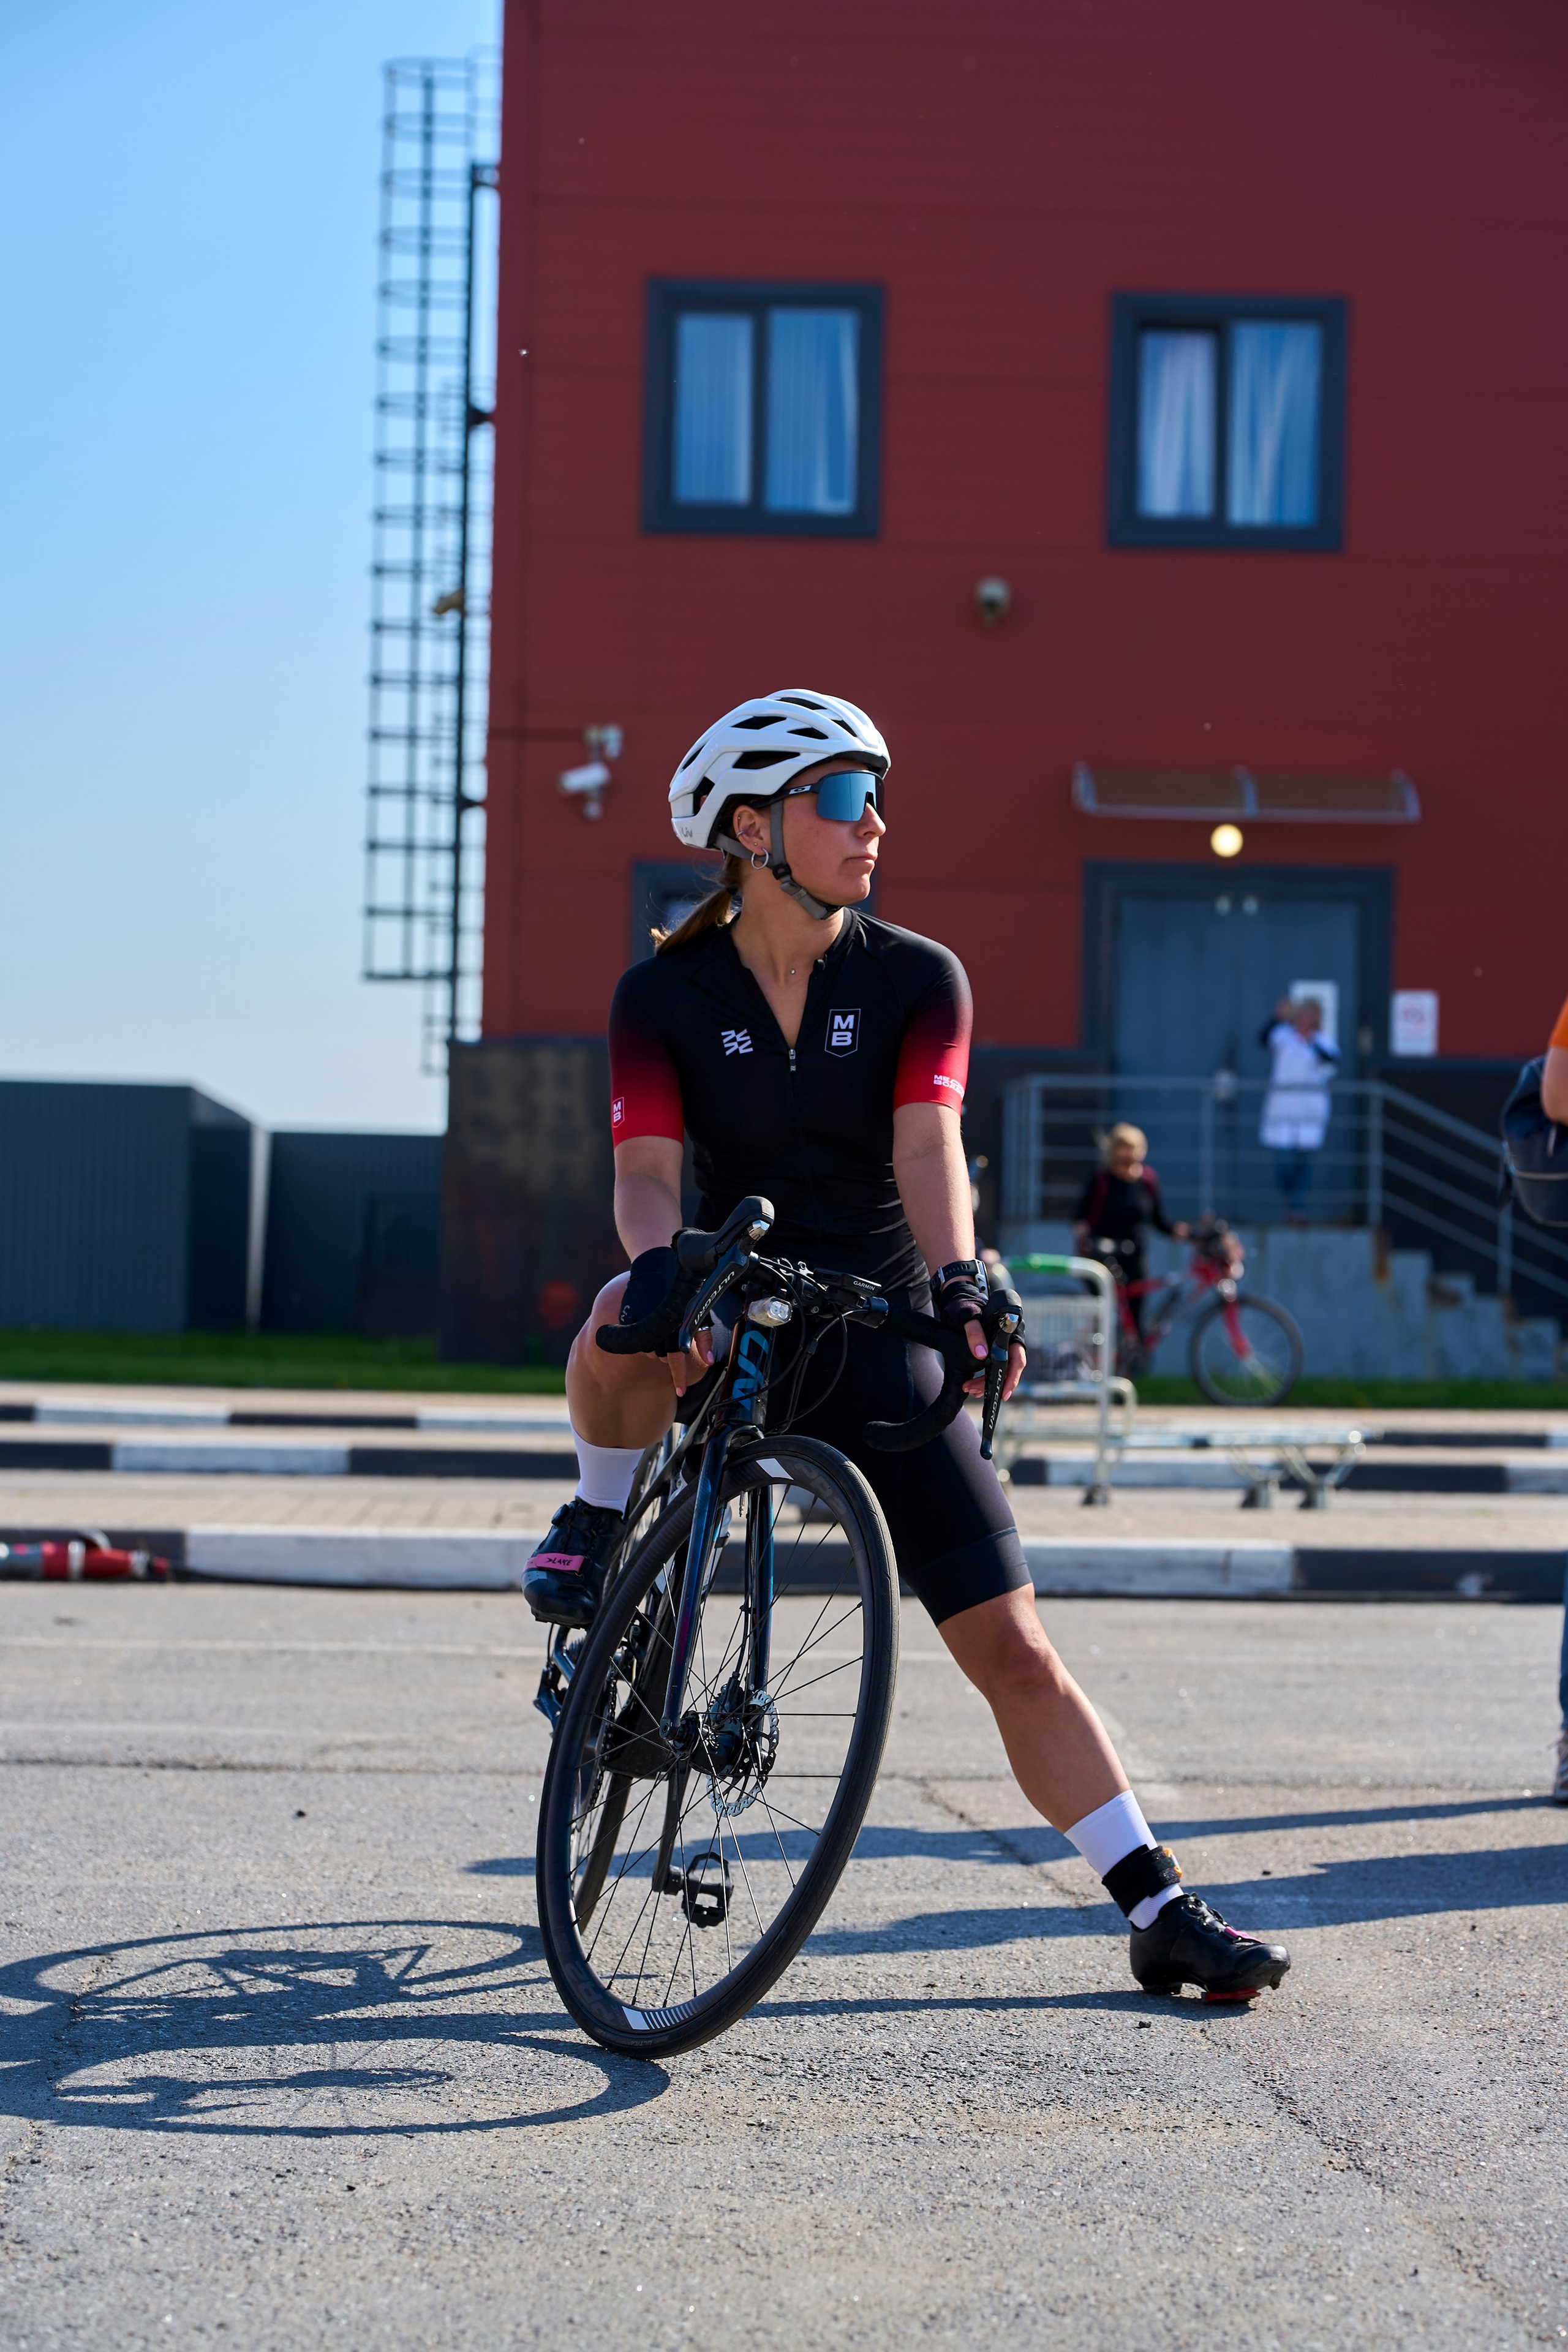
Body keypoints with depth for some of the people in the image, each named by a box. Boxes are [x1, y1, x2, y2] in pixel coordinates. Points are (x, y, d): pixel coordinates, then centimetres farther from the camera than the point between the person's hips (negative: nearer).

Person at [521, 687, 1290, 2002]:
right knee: (625, 1329, -38)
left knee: (1012, 1647, -7)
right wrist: (661, 1273, -39)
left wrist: (957, 1279, -39)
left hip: (879, 1347, 1)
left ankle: (1161, 1911, 1)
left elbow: (928, 1143, -19)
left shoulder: (918, 980, -4)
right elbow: (646, 1171, -17)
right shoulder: (666, 995, -4)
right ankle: (604, 1526, -8)